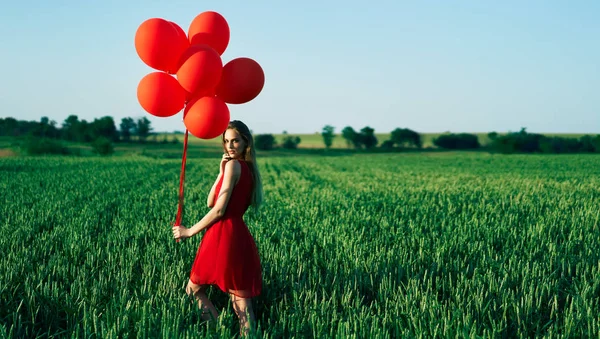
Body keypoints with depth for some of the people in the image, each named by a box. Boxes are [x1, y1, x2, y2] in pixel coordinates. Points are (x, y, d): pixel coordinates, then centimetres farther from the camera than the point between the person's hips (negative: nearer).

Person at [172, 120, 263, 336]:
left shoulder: (234, 165, -8)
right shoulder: (248, 168, 17)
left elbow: (219, 210, -12)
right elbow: (210, 203, 12)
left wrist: (190, 231, -4)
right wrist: (221, 173, 3)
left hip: (223, 236, -8)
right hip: (239, 237, 8)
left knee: (193, 290, 10)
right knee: (240, 303, 5)